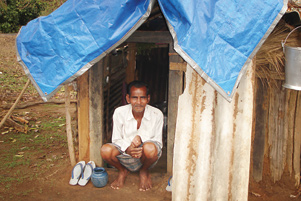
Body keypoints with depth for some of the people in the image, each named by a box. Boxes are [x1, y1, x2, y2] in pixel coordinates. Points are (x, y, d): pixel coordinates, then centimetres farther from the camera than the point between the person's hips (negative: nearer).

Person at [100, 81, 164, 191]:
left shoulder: (157, 114, -12)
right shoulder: (119, 112, -10)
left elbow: (158, 143, -7)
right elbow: (116, 139, -4)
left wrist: (141, 138, -27)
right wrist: (127, 148, -27)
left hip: (145, 157, -1)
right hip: (125, 156, 1)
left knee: (150, 148, -37)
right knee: (105, 150, -30)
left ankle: (144, 171, 3)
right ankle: (122, 171, 8)